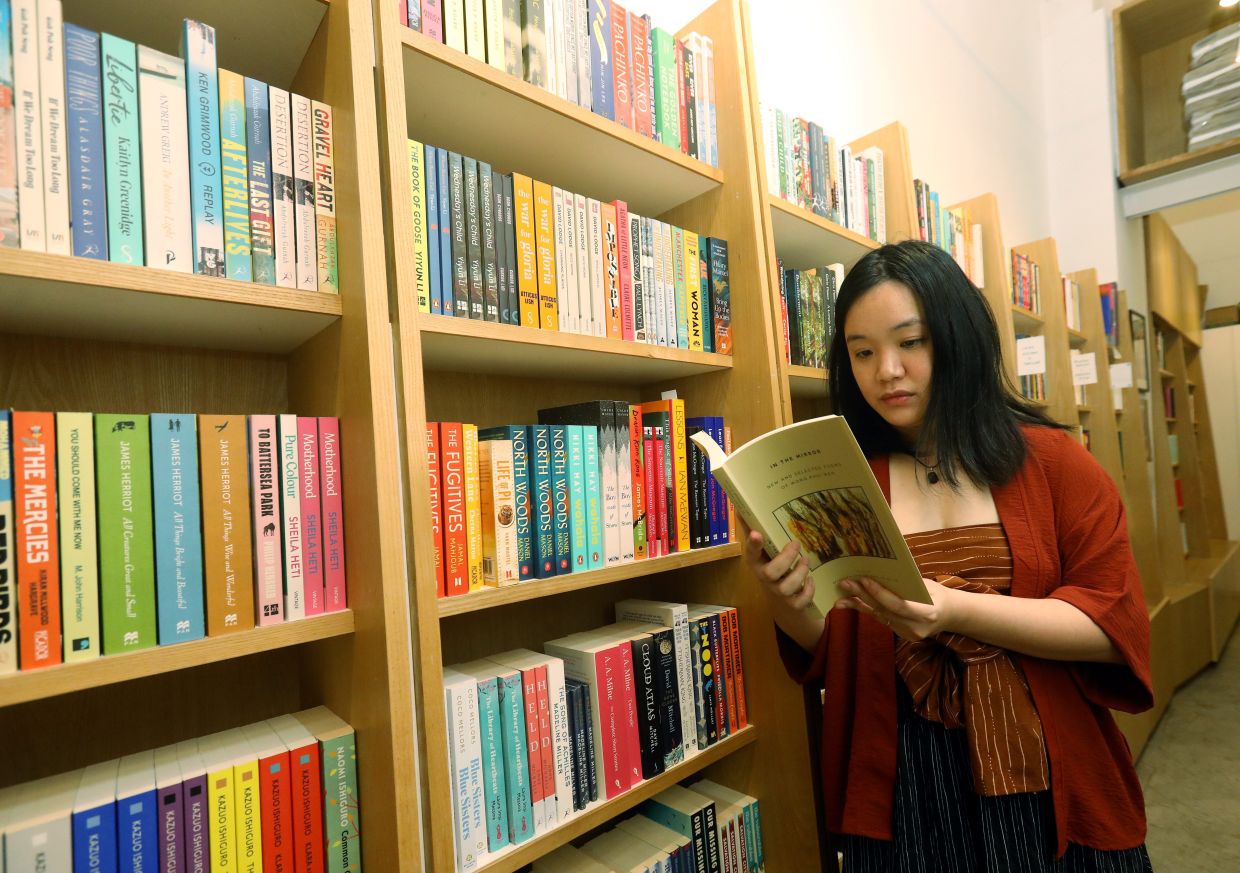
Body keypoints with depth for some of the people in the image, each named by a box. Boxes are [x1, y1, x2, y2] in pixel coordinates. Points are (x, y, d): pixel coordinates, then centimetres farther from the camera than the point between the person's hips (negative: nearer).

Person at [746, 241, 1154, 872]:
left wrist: (955, 610, -26)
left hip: (1052, 789, 0)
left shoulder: (1051, 460, -4)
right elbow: (828, 661, -1)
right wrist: (788, 602, -24)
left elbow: (1115, 625, -10)